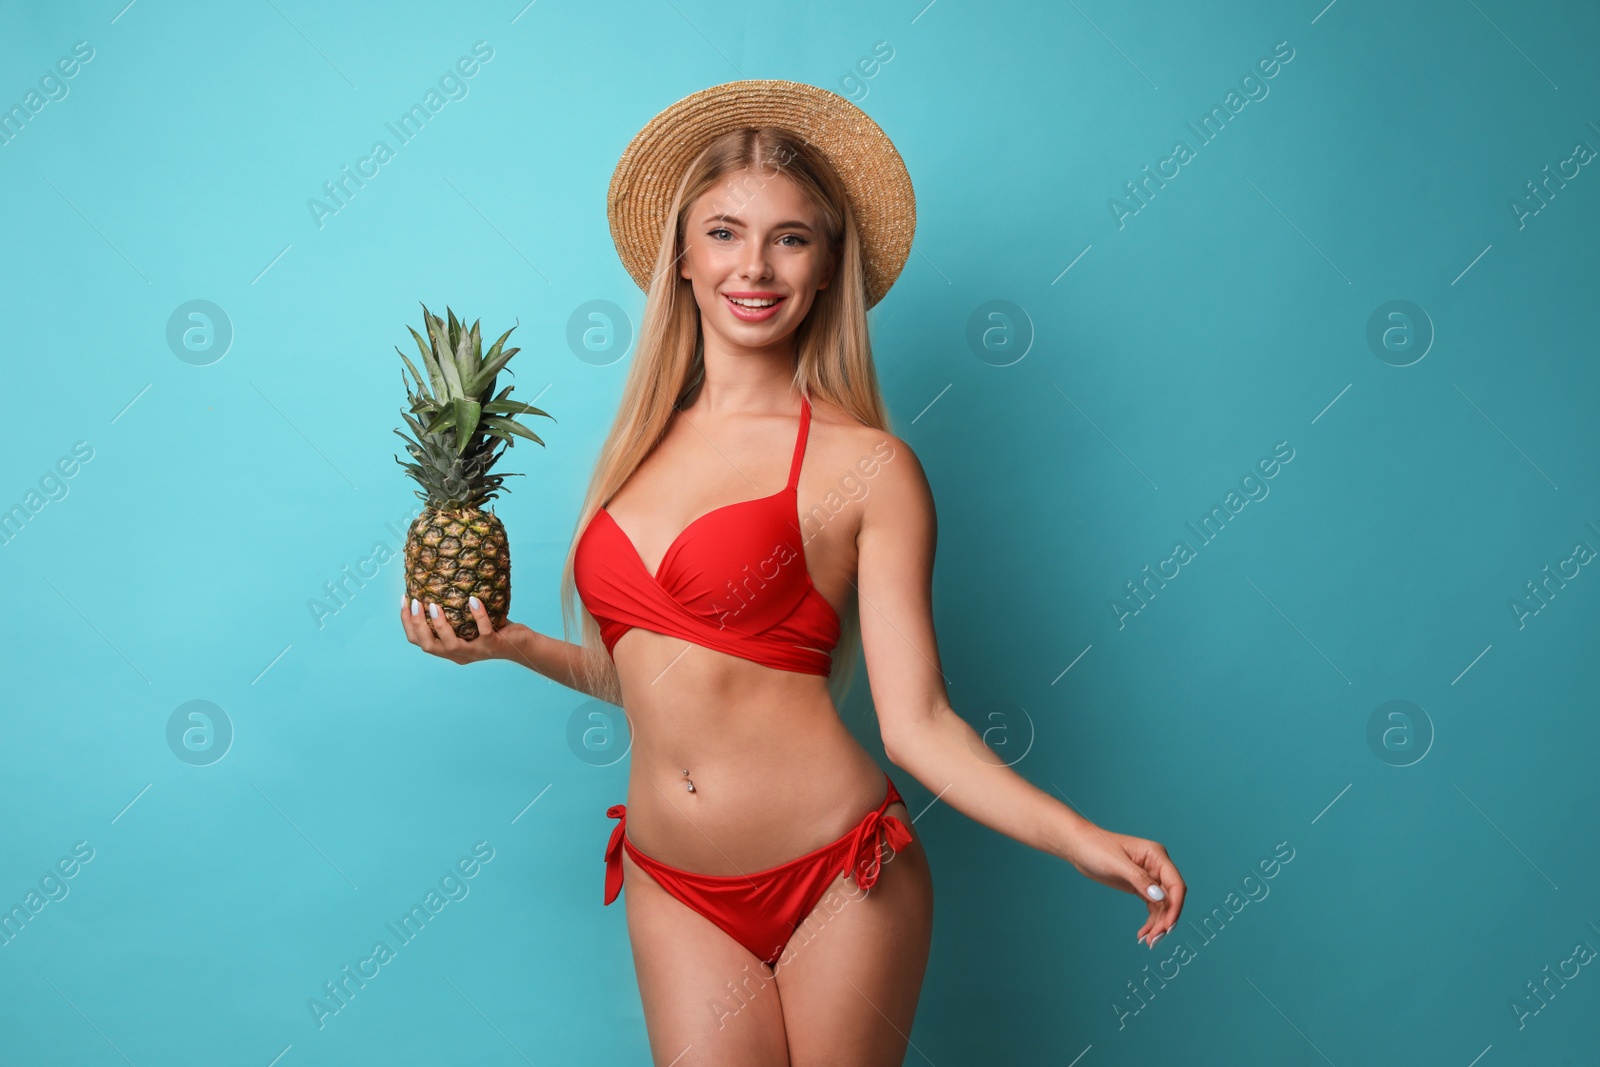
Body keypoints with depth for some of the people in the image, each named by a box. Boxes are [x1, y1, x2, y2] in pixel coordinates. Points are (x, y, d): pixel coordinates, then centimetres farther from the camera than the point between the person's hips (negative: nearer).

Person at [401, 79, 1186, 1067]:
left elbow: (918, 721, -10)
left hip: (837, 880, -4)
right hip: (676, 890, 4)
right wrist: (509, 643, 4)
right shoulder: (644, 445, 7)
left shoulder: (864, 466, -8)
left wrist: (1080, 837, -21)